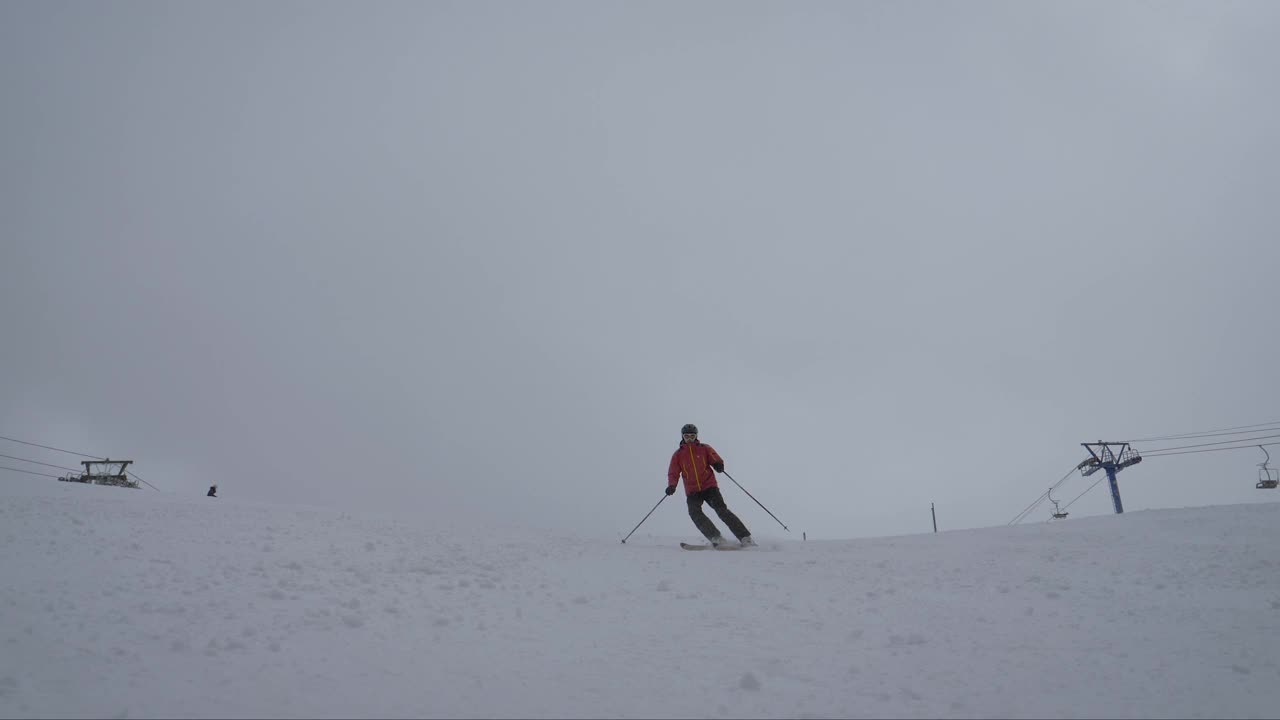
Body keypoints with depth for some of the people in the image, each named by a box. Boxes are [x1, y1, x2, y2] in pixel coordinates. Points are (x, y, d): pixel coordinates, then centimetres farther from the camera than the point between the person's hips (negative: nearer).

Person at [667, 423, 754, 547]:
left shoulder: (704, 448, 8)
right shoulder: (678, 455, 10)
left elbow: (716, 459, 2)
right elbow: (673, 473, 6)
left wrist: (718, 465, -23)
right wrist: (672, 485, -15)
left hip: (709, 486, -1)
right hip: (692, 491, 2)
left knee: (721, 509, -15)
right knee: (694, 512, -23)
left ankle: (745, 538, -14)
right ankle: (716, 538, -26)